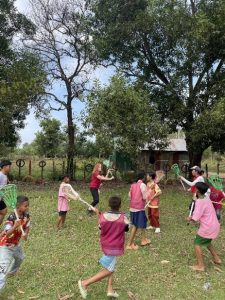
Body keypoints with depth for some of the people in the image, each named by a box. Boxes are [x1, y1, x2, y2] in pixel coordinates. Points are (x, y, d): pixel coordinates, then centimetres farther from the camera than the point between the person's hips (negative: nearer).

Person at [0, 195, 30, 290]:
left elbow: (27, 227, -1)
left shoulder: (26, 215, -13)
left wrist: (26, 234, -22)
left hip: (16, 243, 8)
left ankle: (12, 272, 57)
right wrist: (15, 226, -54)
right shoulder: (12, 217, -33)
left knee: (20, 258, 29)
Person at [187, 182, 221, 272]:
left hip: (208, 227, -8)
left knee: (197, 243, 5)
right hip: (214, 225, 9)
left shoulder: (200, 202, -23)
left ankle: (200, 266, 8)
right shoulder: (206, 197, 2)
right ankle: (216, 258, 38)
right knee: (207, 242, 29)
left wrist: (190, 218, -4)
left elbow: (195, 218, -23)